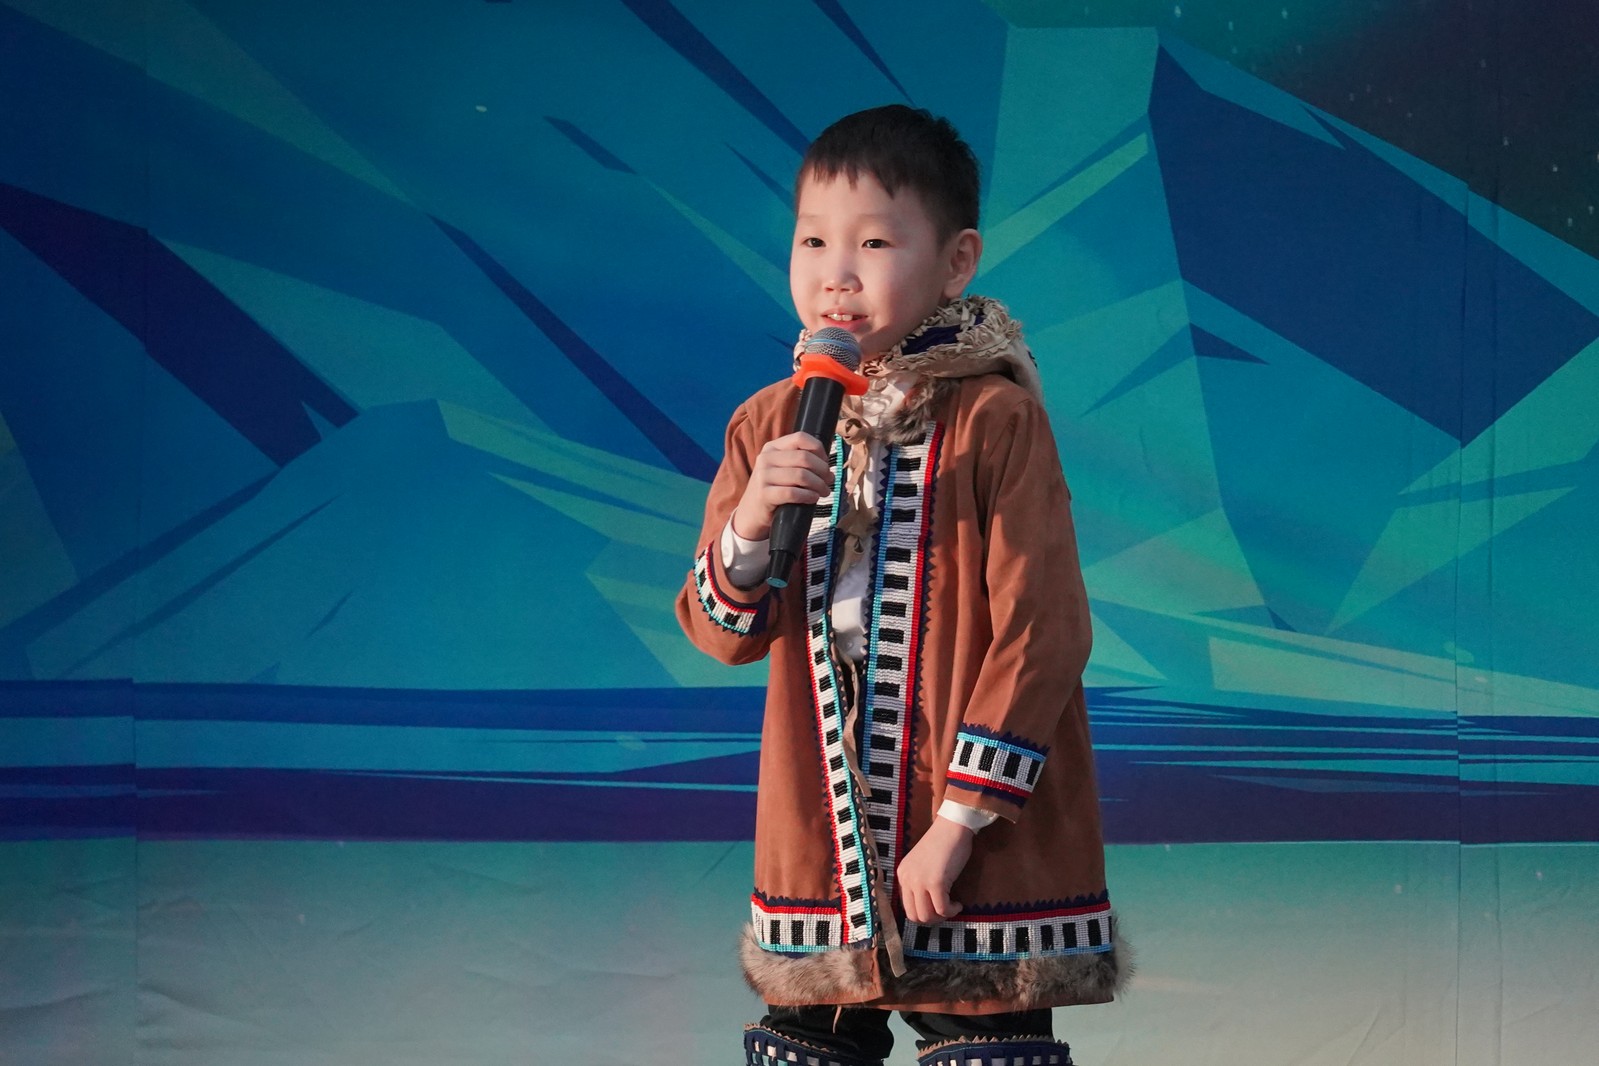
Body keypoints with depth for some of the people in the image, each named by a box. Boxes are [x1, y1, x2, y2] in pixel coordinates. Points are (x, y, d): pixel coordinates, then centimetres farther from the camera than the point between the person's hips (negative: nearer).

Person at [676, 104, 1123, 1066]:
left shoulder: (995, 420, -10)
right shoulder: (770, 425, 6)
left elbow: (1040, 633, -12)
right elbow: (721, 634, 6)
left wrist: (959, 821, -16)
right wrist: (749, 524, -15)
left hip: (980, 852, -4)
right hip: (816, 845, 5)